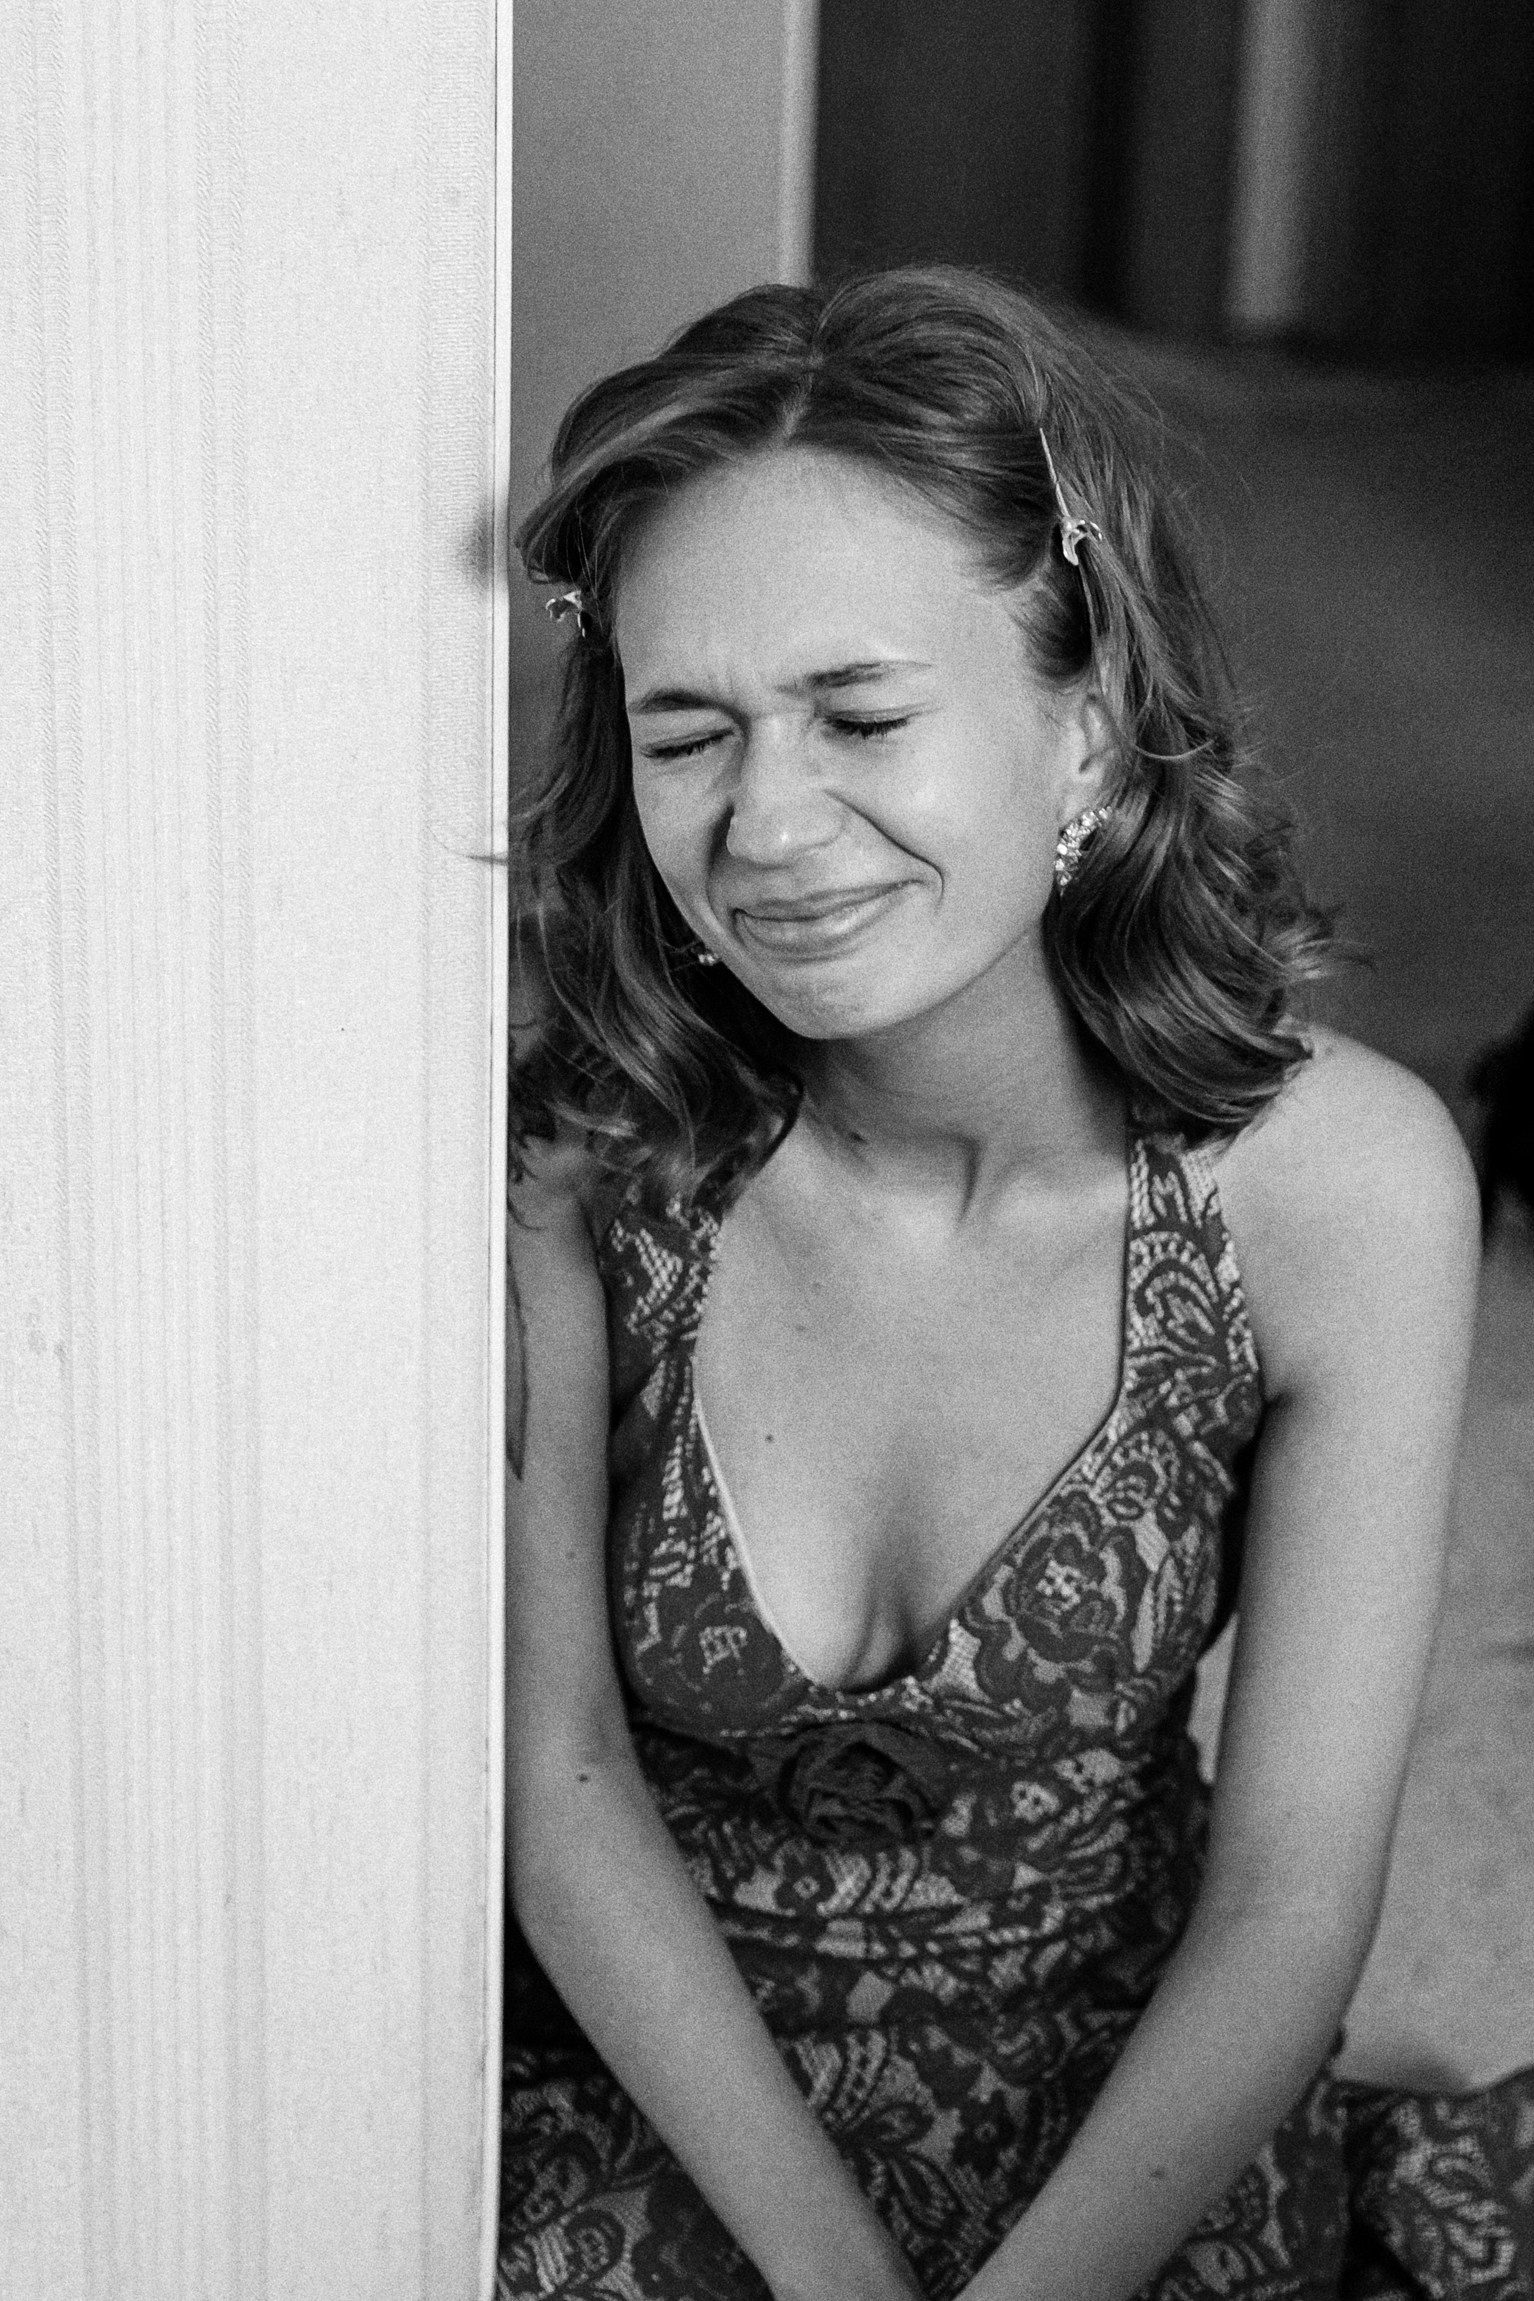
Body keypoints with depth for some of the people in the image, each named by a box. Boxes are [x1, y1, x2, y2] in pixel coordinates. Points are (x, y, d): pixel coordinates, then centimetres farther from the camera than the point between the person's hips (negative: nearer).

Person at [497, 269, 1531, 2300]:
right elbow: (559, 1767, -8)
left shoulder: (1340, 1182, -18)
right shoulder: (579, 1147, -16)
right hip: (657, 2098, 0)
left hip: (1124, 2128, 1)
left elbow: (1291, 1905, -14)